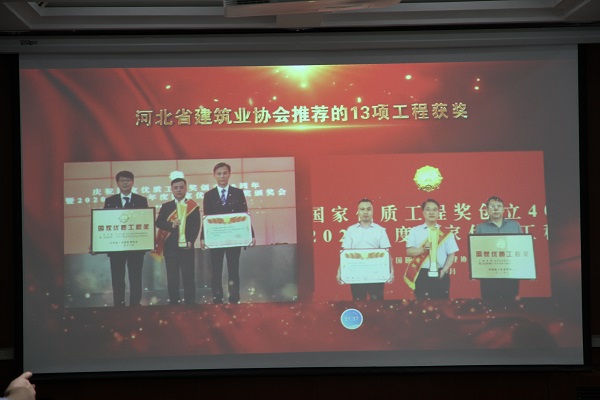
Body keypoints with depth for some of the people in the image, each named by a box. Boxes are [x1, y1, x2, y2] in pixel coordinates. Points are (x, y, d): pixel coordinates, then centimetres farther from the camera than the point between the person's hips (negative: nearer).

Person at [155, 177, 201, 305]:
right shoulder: (166, 206, 10)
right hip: (170, 246, 2)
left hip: (187, 246, -2)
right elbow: (158, 223, 1)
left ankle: (190, 302, 7)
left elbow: (196, 226, -2)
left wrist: (191, 241, -14)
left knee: (188, 275, 1)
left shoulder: (193, 206, 4)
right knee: (172, 276, 5)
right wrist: (171, 225, -17)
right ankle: (173, 301, 13)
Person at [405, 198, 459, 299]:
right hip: (422, 275, -1)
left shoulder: (446, 233, 8)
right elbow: (409, 251, 1)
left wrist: (444, 270, -10)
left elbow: (451, 254, 5)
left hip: (440, 275, 1)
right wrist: (422, 249, -18)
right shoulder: (415, 231, 8)